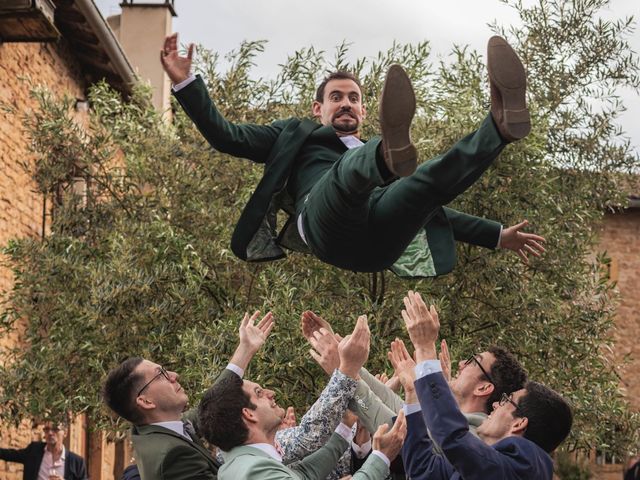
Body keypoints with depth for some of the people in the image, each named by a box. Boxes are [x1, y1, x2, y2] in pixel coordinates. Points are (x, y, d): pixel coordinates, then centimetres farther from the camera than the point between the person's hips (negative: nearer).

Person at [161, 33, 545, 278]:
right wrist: (185, 82, 12)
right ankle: (390, 152, -67)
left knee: (438, 178, -24)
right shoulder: (296, 135, 35)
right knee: (353, 166, -34)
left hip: (381, 237, 3)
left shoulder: (375, 149, 42)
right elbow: (225, 136, 24)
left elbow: (430, 208, 39)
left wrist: (498, 236, 32)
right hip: (328, 224, -3)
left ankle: (503, 123, -48)